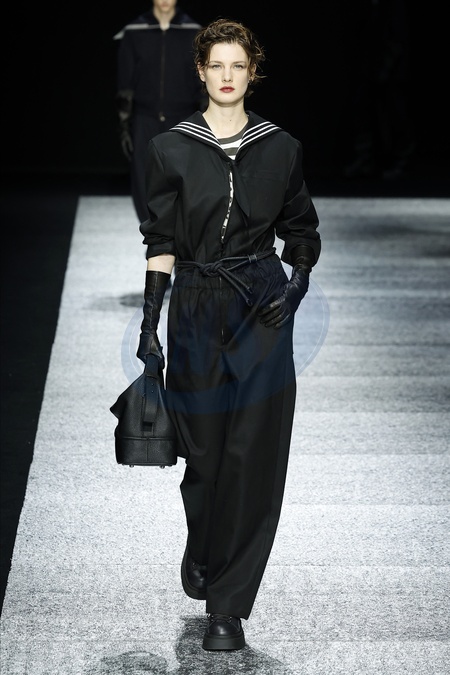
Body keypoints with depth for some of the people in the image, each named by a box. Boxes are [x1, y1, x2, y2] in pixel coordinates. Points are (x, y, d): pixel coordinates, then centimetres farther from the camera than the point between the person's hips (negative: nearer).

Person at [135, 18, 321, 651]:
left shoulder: (281, 148, 5)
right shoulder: (171, 148, 3)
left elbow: (301, 229, 15)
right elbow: (161, 241, 3)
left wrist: (298, 279, -1)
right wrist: (149, 320, -2)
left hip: (262, 310, 0)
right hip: (196, 309, 0)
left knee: (253, 453, -5)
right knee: (203, 449, 6)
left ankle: (228, 605, 1)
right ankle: (201, 552, 38)